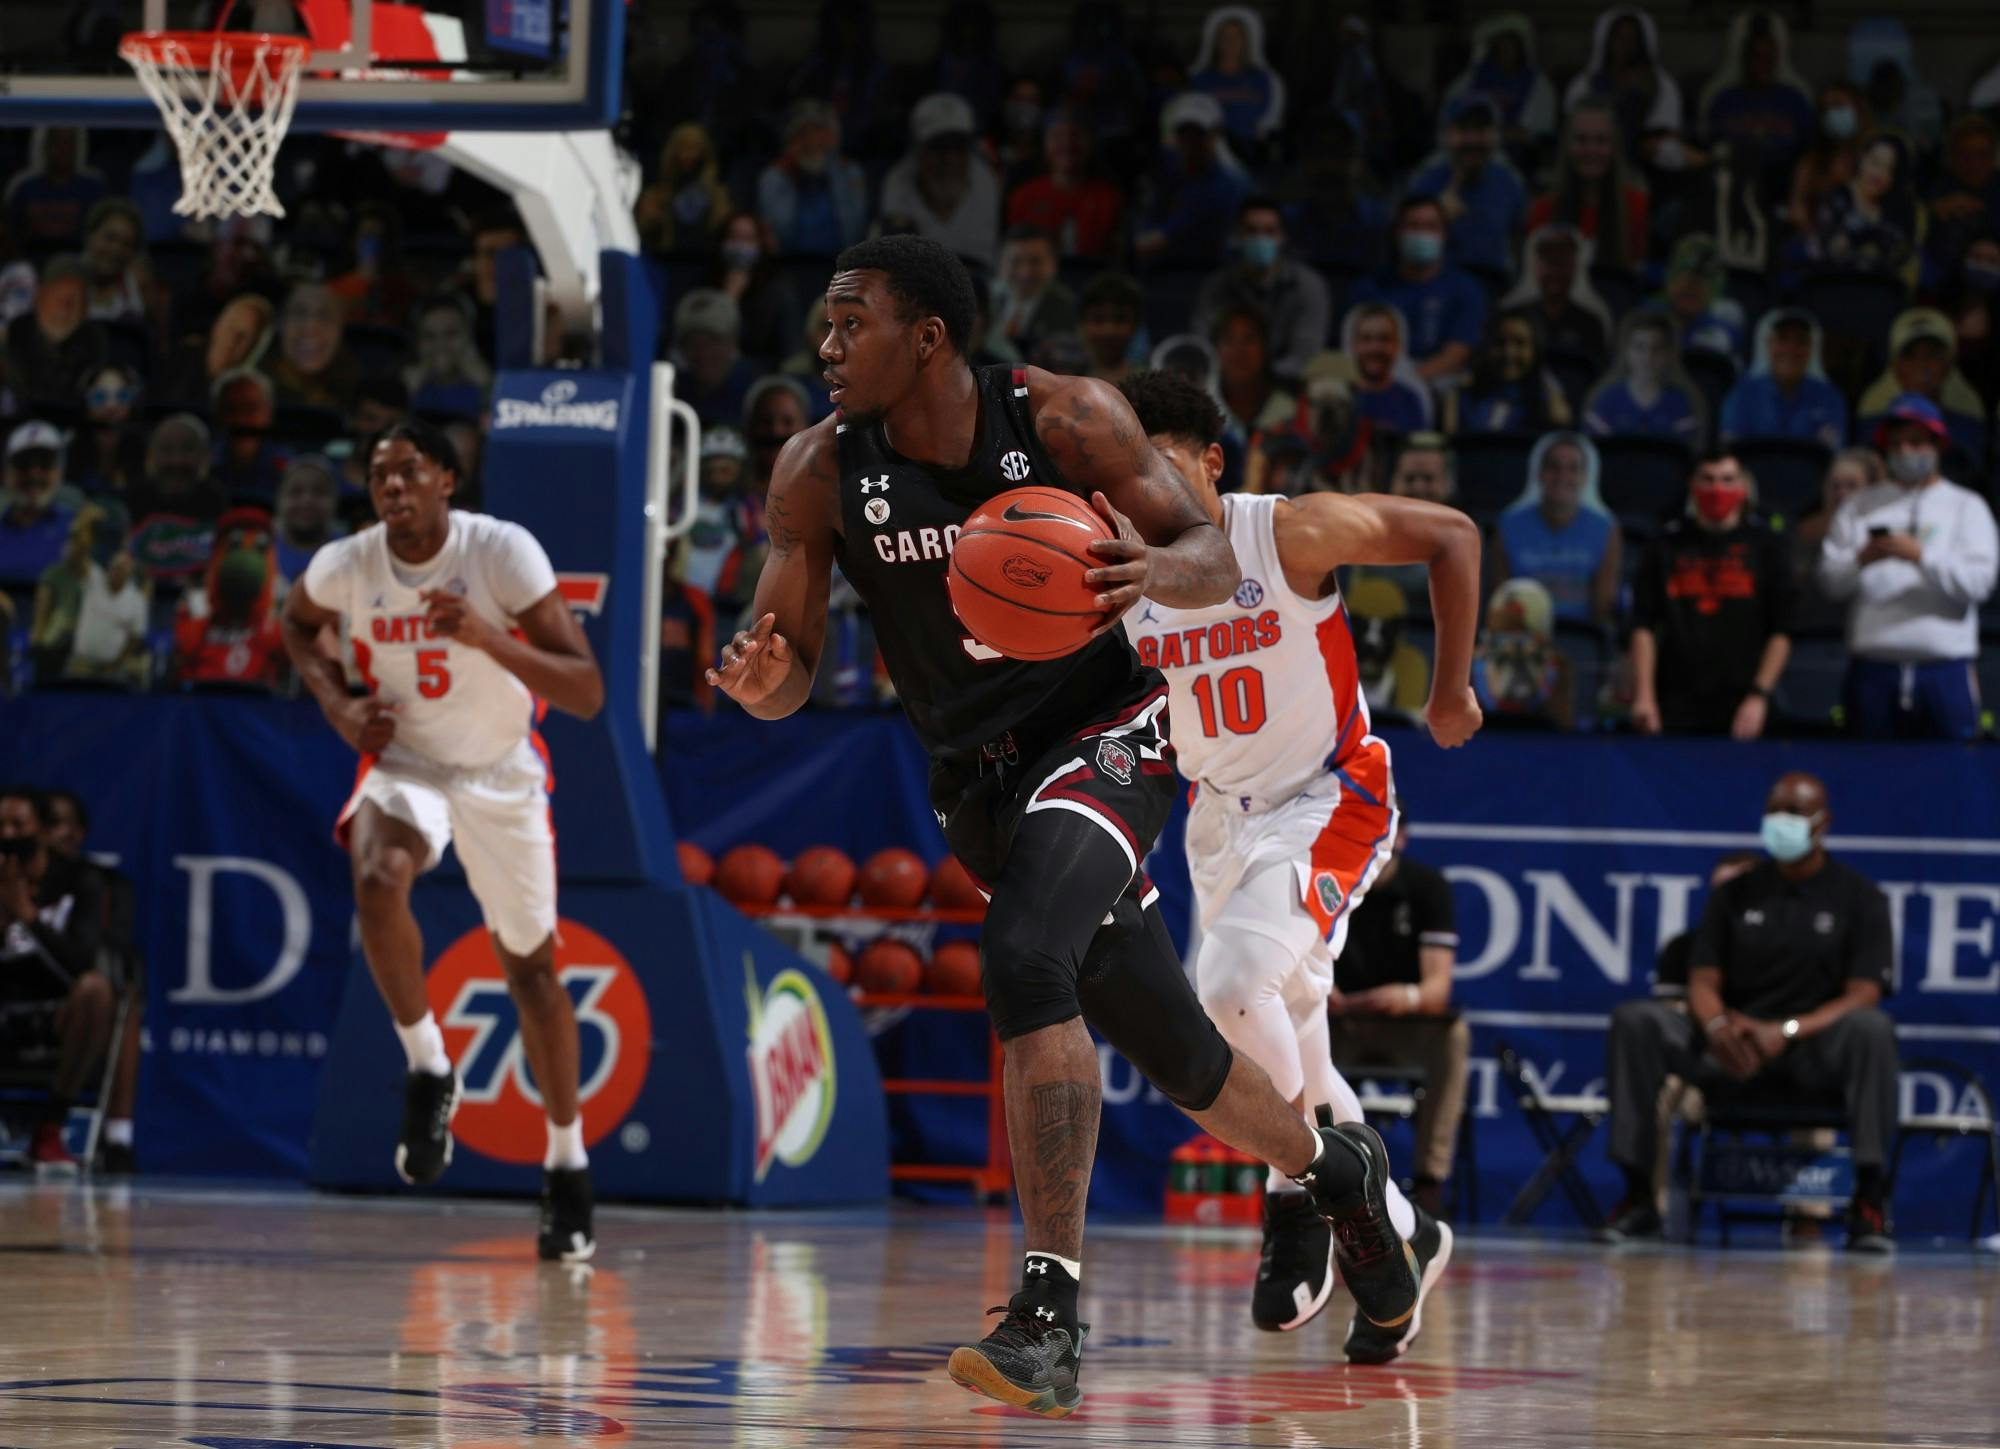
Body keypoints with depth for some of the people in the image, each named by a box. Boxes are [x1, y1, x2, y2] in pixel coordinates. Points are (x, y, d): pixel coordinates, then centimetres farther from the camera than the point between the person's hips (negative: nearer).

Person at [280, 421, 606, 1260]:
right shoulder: (346, 566, -16)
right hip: (405, 762, 1)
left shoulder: (503, 552, -24)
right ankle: (428, 1072, -14)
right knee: (378, 878, -33)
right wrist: (339, 708, -7)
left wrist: (485, 636, -40)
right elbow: (299, 625, 11)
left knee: (530, 967, 9)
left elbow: (587, 694, -26)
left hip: (501, 773, -1)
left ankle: (567, 1168, 25)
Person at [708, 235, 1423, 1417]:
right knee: (1173, 1054, 14)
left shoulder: (1066, 420, -15)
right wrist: (758, 680, -29)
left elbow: (1219, 563, -10)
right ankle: (1336, 1170, 46)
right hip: (979, 778, 5)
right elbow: (790, 671, -5)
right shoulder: (820, 473, -8)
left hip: (1105, 731, -5)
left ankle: (1052, 1317, -33)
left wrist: (1153, 571, -34)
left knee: (1025, 963, -31)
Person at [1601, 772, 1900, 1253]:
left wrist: (1787, 1032, -23)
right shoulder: (1735, 895, 13)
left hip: (1818, 1051, -3)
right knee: (1636, 1021, -20)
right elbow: (1703, 982, 7)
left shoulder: (1860, 897, 4)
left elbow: (1862, 996, -7)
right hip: (1734, 1051, 3)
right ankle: (1639, 1195, -20)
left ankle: (1871, 1197, -33)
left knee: (1871, 1029, -37)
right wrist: (1717, 1024, -18)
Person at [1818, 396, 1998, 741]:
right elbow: (1829, 580, 8)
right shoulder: (1860, 507, 17)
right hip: (1873, 667, 2)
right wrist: (1861, 559, -12)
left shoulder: (1967, 506, 12)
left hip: (1945, 669, -1)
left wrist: (1920, 556, -14)